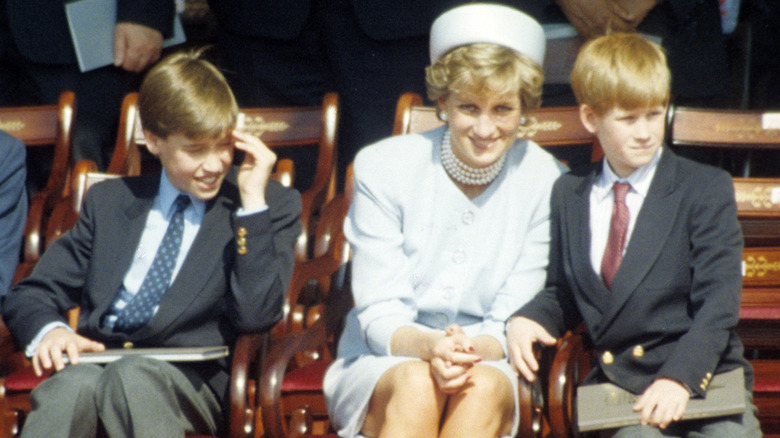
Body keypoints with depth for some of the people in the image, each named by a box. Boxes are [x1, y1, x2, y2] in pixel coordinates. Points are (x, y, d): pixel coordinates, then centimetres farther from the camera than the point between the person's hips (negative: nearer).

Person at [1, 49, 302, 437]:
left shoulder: (272, 206, 14)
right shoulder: (110, 202, 24)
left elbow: (255, 315, -2)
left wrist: (253, 201, -3)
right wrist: (48, 331, -5)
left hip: (190, 378, -2)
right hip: (96, 361, 2)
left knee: (132, 376, -38)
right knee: (72, 385, -35)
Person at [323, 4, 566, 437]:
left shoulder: (547, 185, -4)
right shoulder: (382, 168, -6)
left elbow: (513, 323, -5)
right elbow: (379, 314, -8)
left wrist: (471, 350, -28)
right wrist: (429, 346, -31)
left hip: (490, 366, 1)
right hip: (381, 365, -1)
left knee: (483, 388, -34)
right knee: (416, 384, -35)